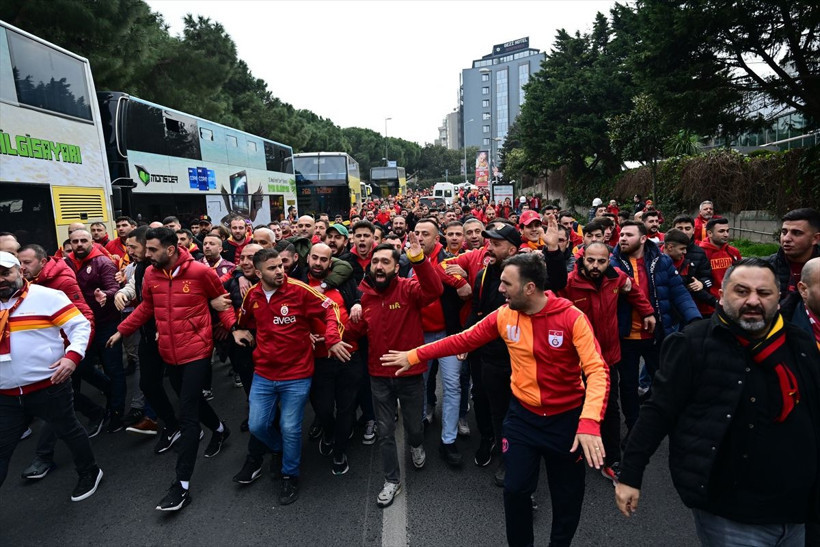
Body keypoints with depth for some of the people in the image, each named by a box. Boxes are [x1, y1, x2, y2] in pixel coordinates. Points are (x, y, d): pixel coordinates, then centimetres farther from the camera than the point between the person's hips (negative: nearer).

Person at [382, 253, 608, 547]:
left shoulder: (572, 317, -21)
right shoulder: (504, 315, -9)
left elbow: (597, 370, -25)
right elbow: (463, 339, -2)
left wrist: (590, 423, -39)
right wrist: (414, 356, -1)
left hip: (566, 418, -2)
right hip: (523, 415, 3)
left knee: (568, 496, 14)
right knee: (515, 489, 7)